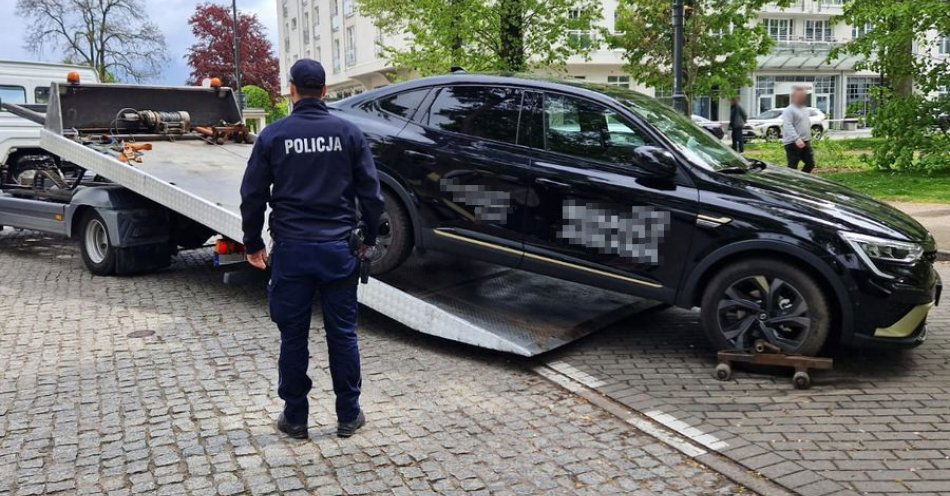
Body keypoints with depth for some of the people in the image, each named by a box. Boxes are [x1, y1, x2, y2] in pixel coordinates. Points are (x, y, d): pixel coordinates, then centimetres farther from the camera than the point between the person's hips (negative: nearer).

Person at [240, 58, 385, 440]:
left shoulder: (273, 135, -1)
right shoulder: (348, 133, 0)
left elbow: (252, 196, 1)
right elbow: (371, 193, 1)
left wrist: (253, 244, 13)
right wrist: (369, 239, 13)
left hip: (291, 250, 0)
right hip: (338, 250, 1)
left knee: (293, 337, 10)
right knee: (343, 334, 10)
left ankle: (295, 418, 20)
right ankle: (348, 416, 20)